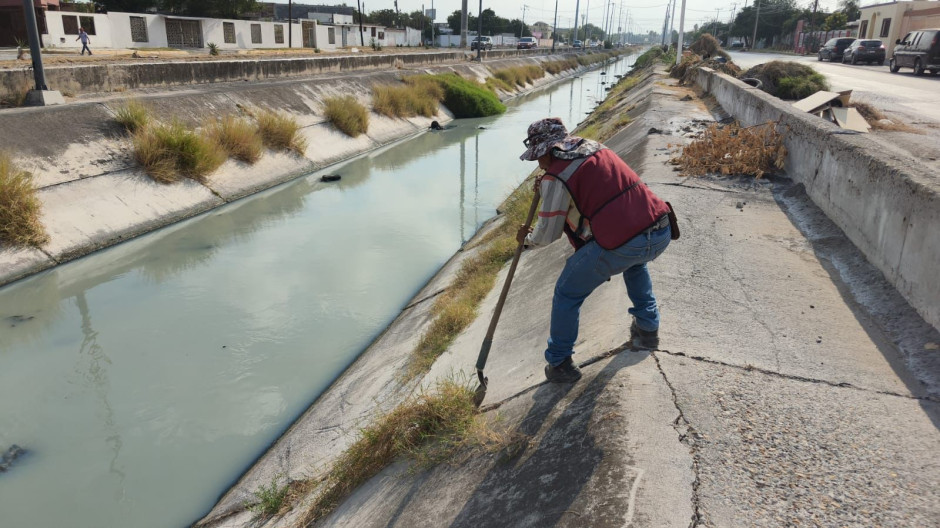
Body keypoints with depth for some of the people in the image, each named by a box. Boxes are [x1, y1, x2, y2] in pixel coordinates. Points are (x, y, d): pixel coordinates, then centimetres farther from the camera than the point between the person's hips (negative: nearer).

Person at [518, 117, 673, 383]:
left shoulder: (556, 177, -3)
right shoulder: (598, 149, 20)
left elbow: (549, 233, 2)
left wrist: (528, 239, 24)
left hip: (619, 244, -8)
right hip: (661, 233, 8)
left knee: (567, 293, 11)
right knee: (636, 262, 42)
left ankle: (559, 364, 19)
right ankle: (648, 329, 46)